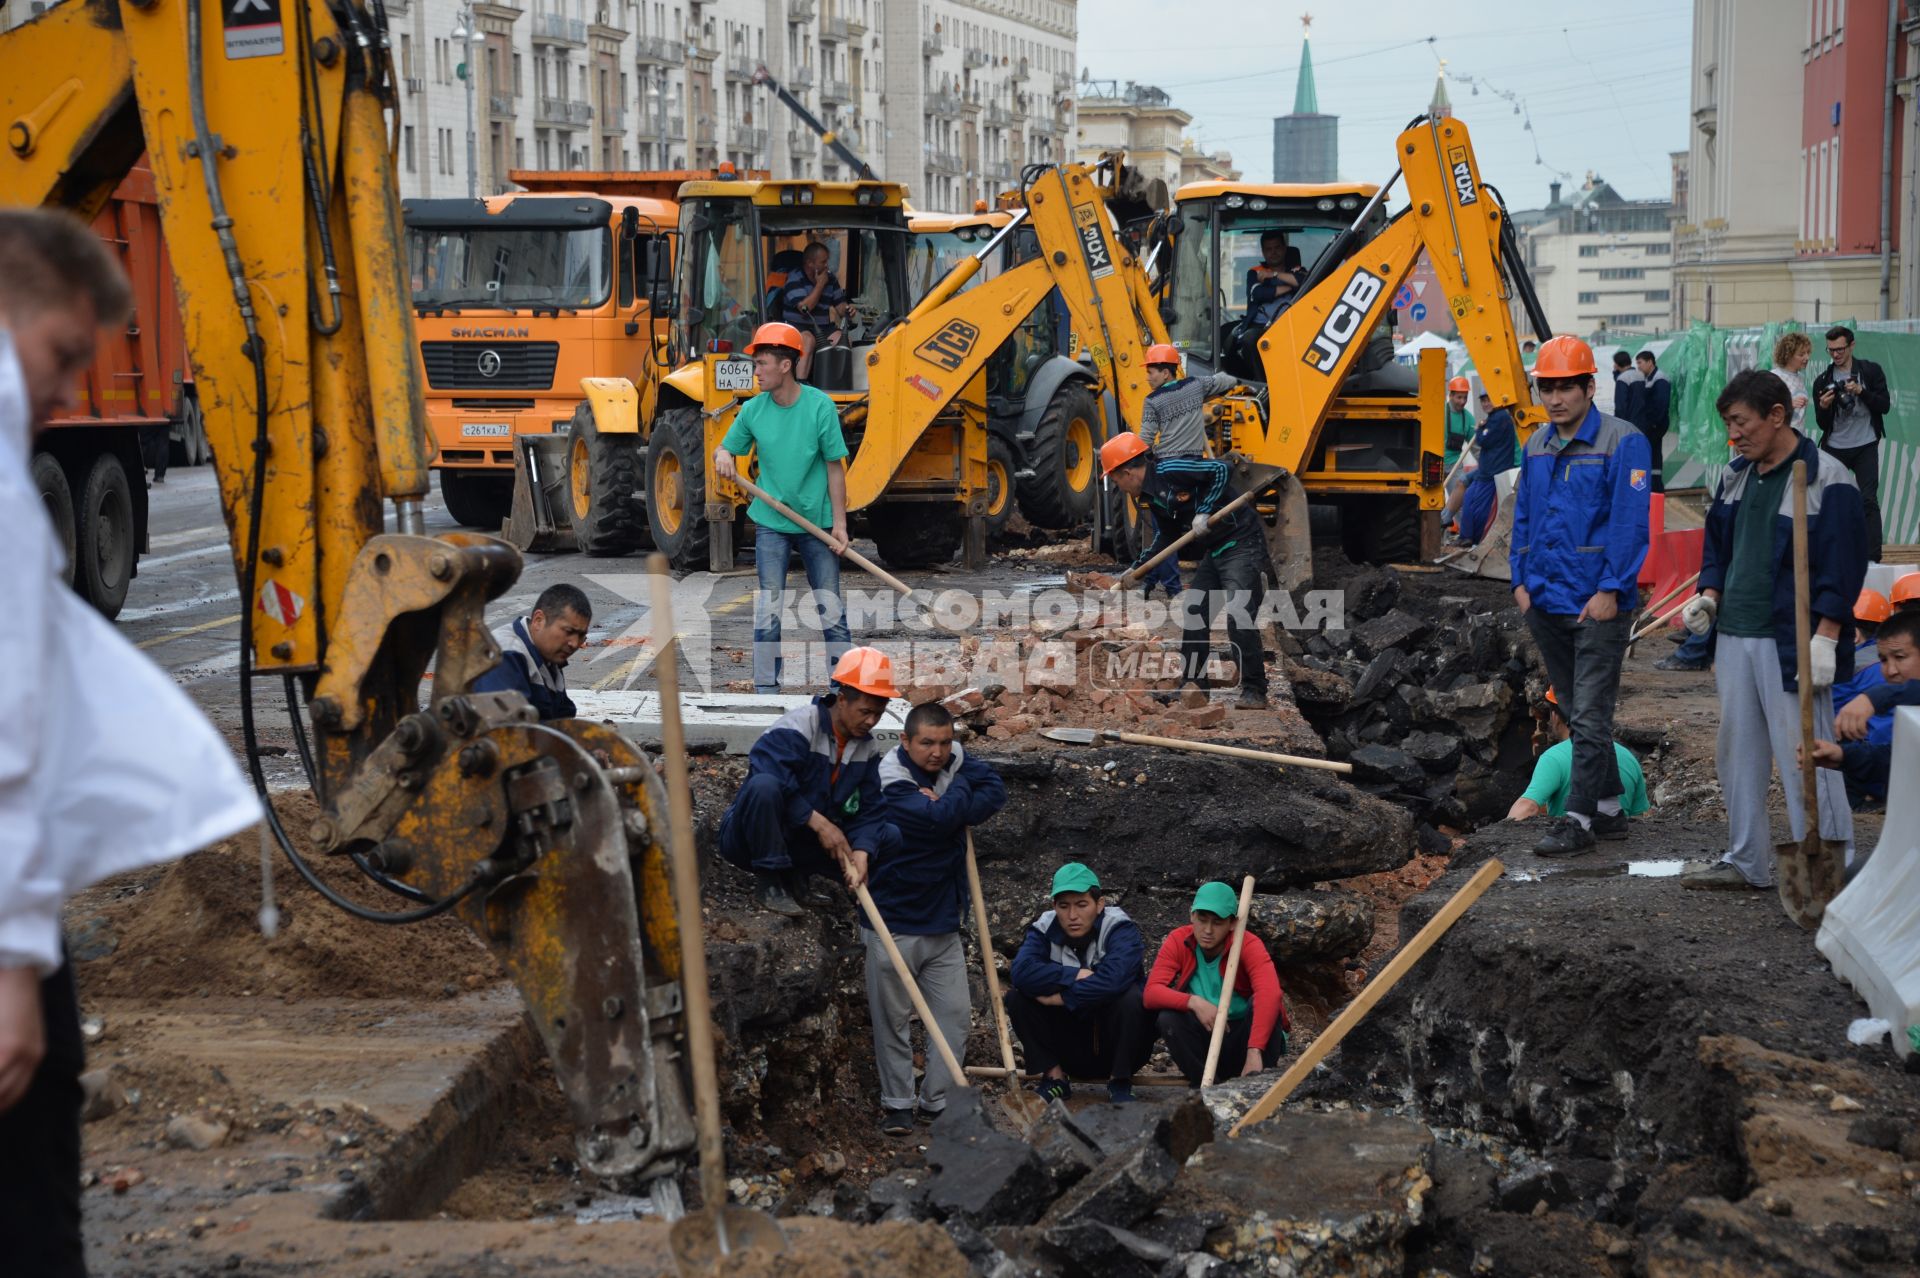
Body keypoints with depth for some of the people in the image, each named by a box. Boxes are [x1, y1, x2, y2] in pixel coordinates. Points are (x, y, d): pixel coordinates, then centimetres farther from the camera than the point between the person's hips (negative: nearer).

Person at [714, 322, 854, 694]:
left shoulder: (820, 405, -10)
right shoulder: (753, 410, -3)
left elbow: (835, 467, -6)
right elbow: (726, 448, 10)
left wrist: (839, 523, -9)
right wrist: (722, 455, -16)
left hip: (817, 522, -1)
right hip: (771, 523, 2)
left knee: (831, 607, 4)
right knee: (768, 608, -2)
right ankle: (766, 688, 5)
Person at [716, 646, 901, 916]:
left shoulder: (868, 747, 3)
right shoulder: (796, 727, -19)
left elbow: (869, 808, 0)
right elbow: (776, 785, -30)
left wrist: (861, 851, -20)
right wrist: (820, 823, -27)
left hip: (804, 842, 7)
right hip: (749, 840, -6)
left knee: (891, 836, -6)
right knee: (764, 785, -39)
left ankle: (797, 875, -1)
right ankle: (768, 882, -21)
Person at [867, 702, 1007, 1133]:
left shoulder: (956, 760, 1)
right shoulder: (890, 781, -19)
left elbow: (996, 791, -6)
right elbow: (940, 818, -29)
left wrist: (950, 809, -18)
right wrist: (960, 790, -10)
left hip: (943, 922, 6)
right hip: (893, 924, -6)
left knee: (955, 1013, 6)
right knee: (892, 1018, 4)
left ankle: (937, 1099, 17)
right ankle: (897, 1103, 16)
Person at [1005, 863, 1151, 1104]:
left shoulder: (1120, 928, -14)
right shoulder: (1045, 930, -5)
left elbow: (1114, 978, -34)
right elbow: (1022, 971, -25)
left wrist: (1064, 997, -26)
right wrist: (1075, 975, -28)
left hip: (1114, 1047, -2)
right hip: (1070, 1049, 3)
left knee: (1131, 997, -32)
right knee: (1016, 996, -15)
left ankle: (1120, 1083, -11)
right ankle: (1054, 1076, -4)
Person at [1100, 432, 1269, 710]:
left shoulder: (1169, 471, -15)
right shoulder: (1153, 495, 13)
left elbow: (1219, 470, -18)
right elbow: (1166, 538, 25)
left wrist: (1205, 512, -20)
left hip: (1241, 544, -10)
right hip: (1214, 551, 10)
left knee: (1238, 616, -17)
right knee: (1192, 614, 12)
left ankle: (1254, 691, -12)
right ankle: (1191, 684, 24)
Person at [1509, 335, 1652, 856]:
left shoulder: (1623, 442, -9)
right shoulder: (1536, 446, 12)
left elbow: (1630, 521, -14)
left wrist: (1611, 589, -18)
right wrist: (1521, 579, 10)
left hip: (1597, 604, -7)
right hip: (1545, 602, 7)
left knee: (1589, 715, -6)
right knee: (1577, 712, 15)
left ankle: (1577, 820, -4)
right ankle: (1609, 805, 25)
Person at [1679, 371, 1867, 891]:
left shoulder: (1825, 479, -9)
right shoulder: (1736, 476, 13)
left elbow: (1841, 566, -12)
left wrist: (1825, 638, -18)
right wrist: (1710, 596, 6)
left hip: (1791, 643, -8)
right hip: (1734, 636, 8)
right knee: (1738, 753, 13)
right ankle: (1746, 862, 23)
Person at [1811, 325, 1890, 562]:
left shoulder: (1871, 371, 0)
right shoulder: (1822, 380, 4)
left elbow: (1885, 405, -5)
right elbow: (1821, 423, 3)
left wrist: (1861, 391, -19)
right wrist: (1823, 407, -19)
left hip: (1865, 447, -2)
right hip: (1834, 447, 2)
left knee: (1868, 500, -8)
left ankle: (1872, 558, -9)